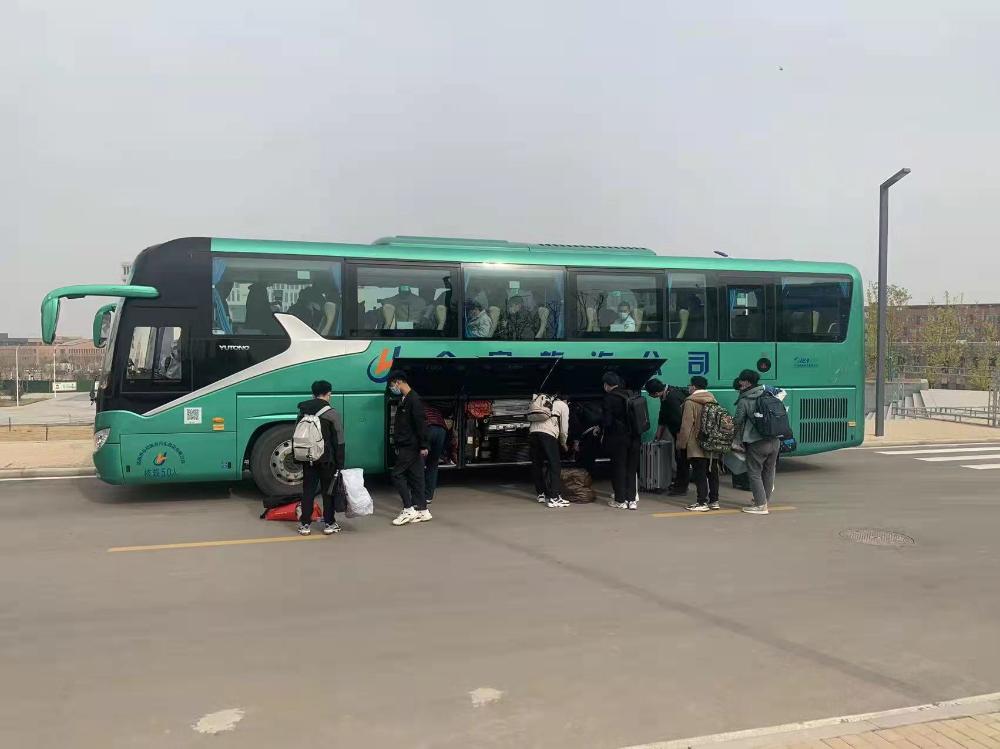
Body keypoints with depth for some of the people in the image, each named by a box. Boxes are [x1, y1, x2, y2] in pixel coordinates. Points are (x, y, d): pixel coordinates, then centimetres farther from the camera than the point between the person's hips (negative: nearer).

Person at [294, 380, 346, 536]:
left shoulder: (302, 411, 5)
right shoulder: (331, 413, -10)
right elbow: (339, 442, -9)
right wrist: (340, 464, -4)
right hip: (326, 459, -4)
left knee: (308, 490, 9)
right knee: (328, 490, 6)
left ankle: (305, 524, 10)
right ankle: (329, 524, 10)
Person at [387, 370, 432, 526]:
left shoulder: (413, 399, -15)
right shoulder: (404, 399, 15)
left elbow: (421, 423, -20)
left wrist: (424, 446, -23)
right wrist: (398, 446, 21)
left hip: (411, 447, -10)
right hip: (406, 446, 10)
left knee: (397, 474, -8)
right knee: (415, 477, 10)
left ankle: (409, 509, -6)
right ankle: (422, 510, 13)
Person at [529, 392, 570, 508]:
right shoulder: (563, 406, 17)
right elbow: (564, 429, 12)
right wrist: (563, 444, 30)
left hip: (533, 432, 6)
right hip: (548, 433, -6)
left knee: (537, 465, 14)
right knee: (554, 465, -3)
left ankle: (541, 494, 22)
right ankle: (553, 498, -8)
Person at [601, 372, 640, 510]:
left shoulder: (610, 398, -12)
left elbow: (606, 420, -12)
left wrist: (602, 432, 5)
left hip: (617, 438, -5)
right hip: (634, 437, 6)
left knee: (619, 469, 4)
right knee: (632, 469, 11)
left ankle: (620, 500, 8)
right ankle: (632, 500, 13)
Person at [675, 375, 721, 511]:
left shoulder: (690, 402, -10)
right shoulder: (713, 401, 10)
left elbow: (686, 425, -12)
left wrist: (682, 442, -4)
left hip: (697, 446, -6)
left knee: (700, 474, -4)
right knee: (712, 473, 11)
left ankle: (702, 503, -5)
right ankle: (714, 501, 16)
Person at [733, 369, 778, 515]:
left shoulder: (744, 401, -7)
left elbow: (737, 421, -2)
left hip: (757, 443, -7)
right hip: (775, 441, 7)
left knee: (754, 473, 3)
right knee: (768, 472, 17)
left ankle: (761, 505, 1)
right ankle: (765, 500, 29)